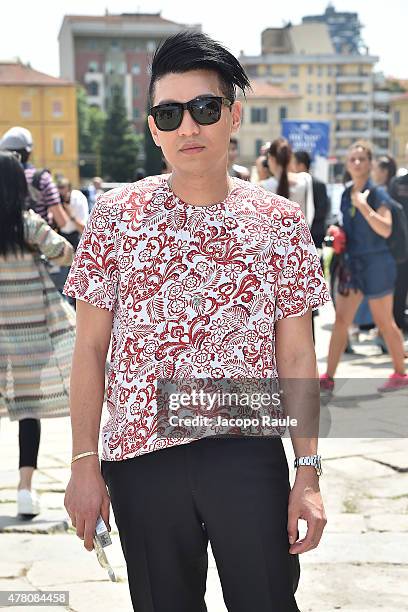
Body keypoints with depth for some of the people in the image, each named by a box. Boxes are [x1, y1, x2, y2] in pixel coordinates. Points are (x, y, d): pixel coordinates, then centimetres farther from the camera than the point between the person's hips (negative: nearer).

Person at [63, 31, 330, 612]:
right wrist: (85, 463, -3)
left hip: (249, 453, 0)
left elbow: (296, 357, 2)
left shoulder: (280, 222, 0)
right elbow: (90, 348, 2)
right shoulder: (116, 215, -1)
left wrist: (308, 472, -3)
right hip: (140, 456, 0)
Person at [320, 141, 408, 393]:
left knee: (384, 322, 4)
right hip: (353, 263, 6)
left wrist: (363, 205, -27)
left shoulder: (377, 193, -10)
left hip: (377, 264, -6)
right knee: (341, 320, 3)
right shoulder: (346, 195, 10)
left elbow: (386, 230, -21)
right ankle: (328, 377, 6)